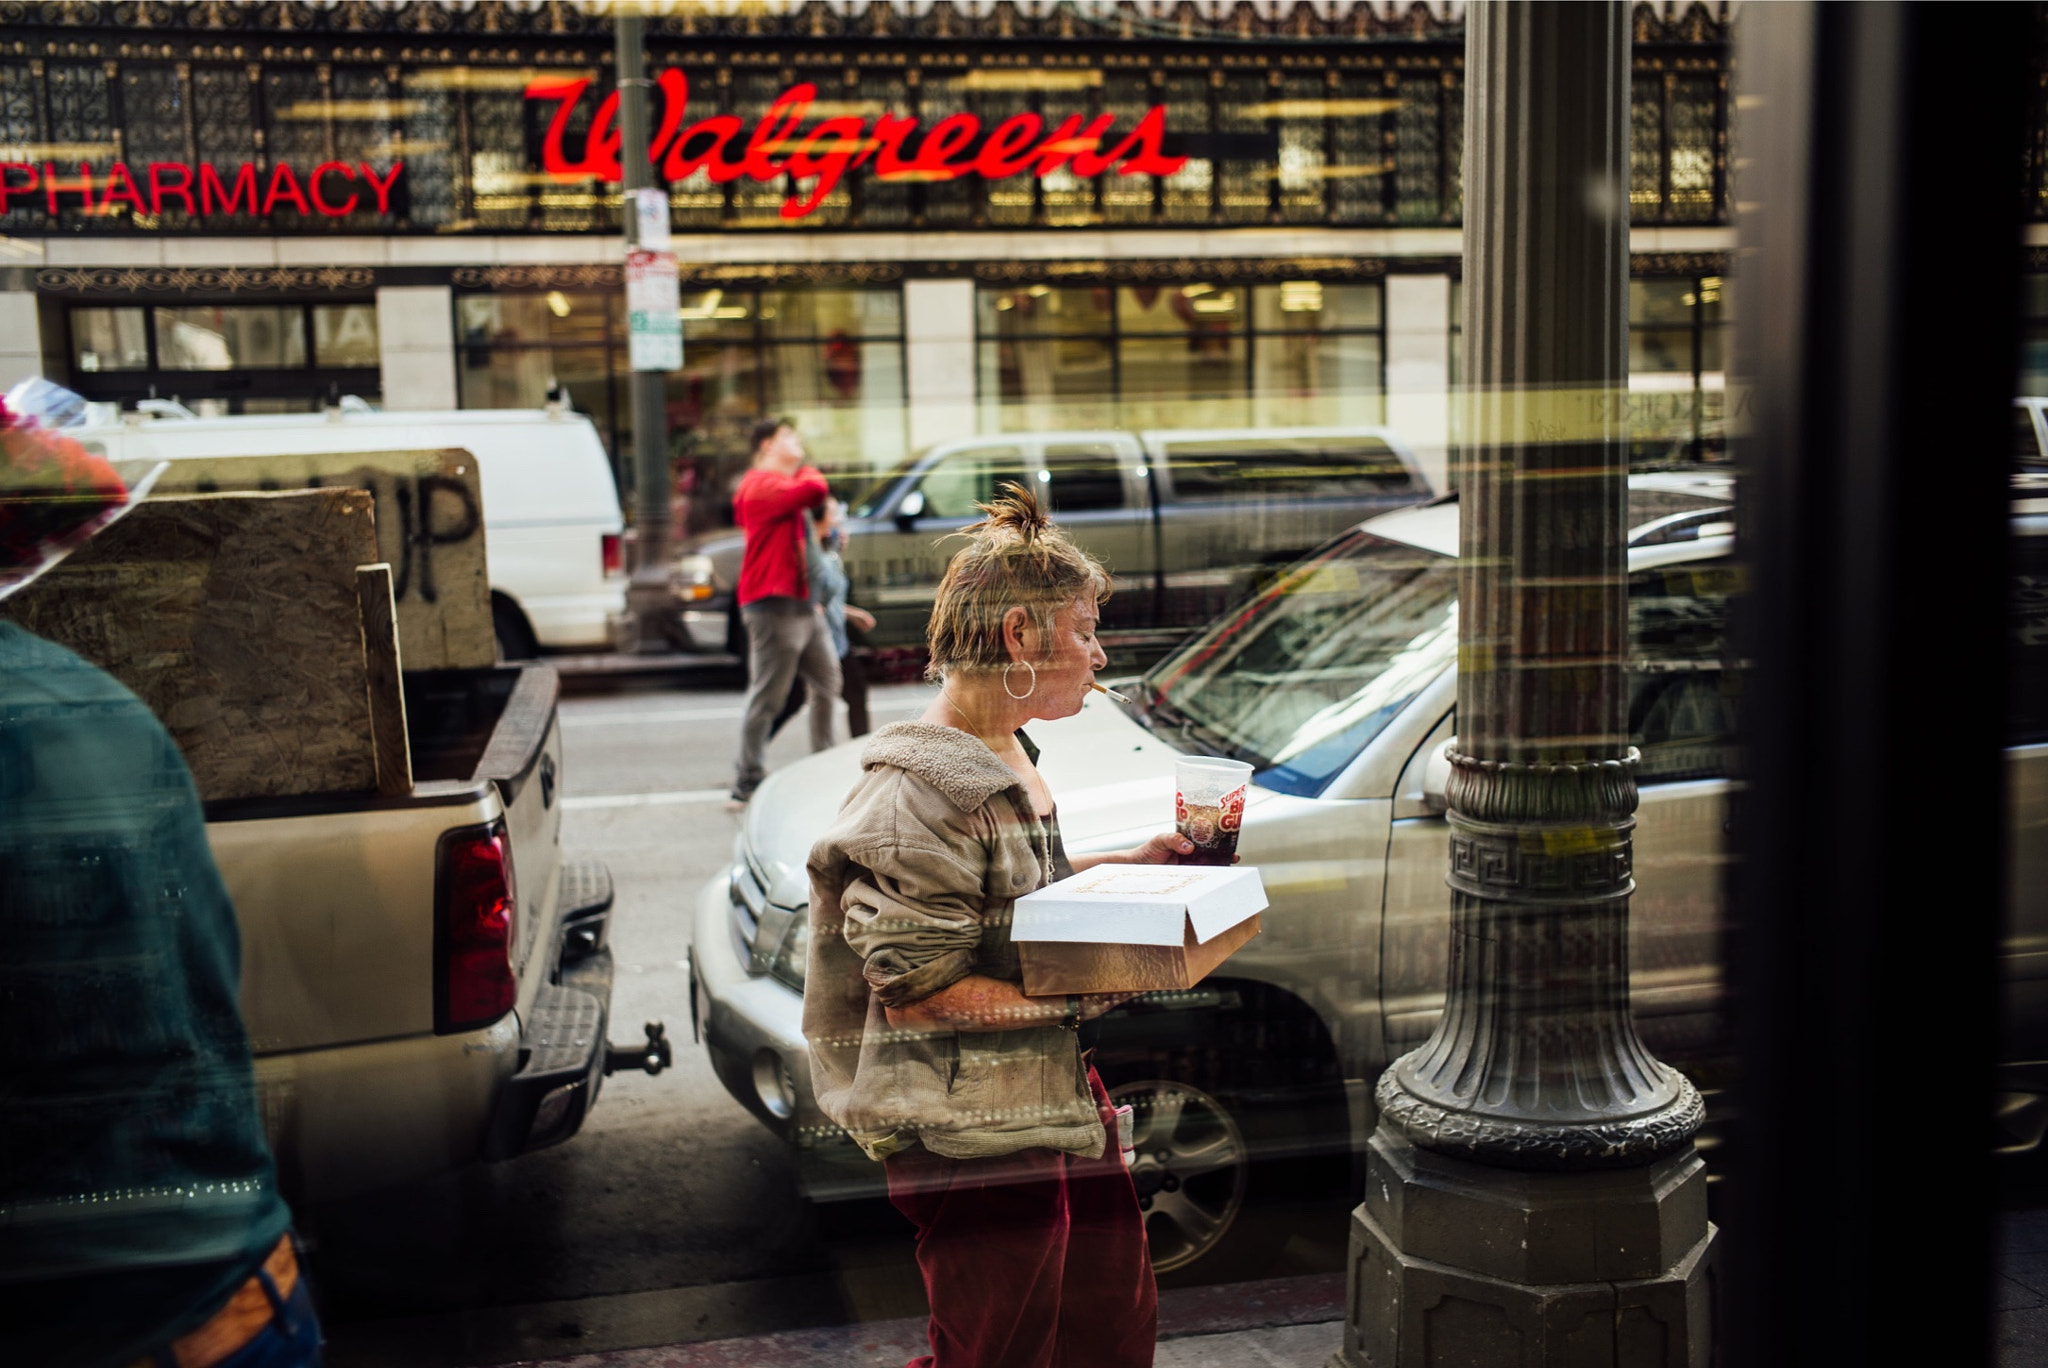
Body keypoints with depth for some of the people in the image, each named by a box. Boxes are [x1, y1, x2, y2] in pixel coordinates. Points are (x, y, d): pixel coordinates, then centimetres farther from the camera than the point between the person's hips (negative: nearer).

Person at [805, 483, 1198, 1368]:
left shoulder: (1005, 756, 6)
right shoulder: (922, 790, -23)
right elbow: (913, 988, -23)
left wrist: (1131, 863, 8)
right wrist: (1075, 999, -24)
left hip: (1054, 1095, 10)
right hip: (974, 1131, -9)